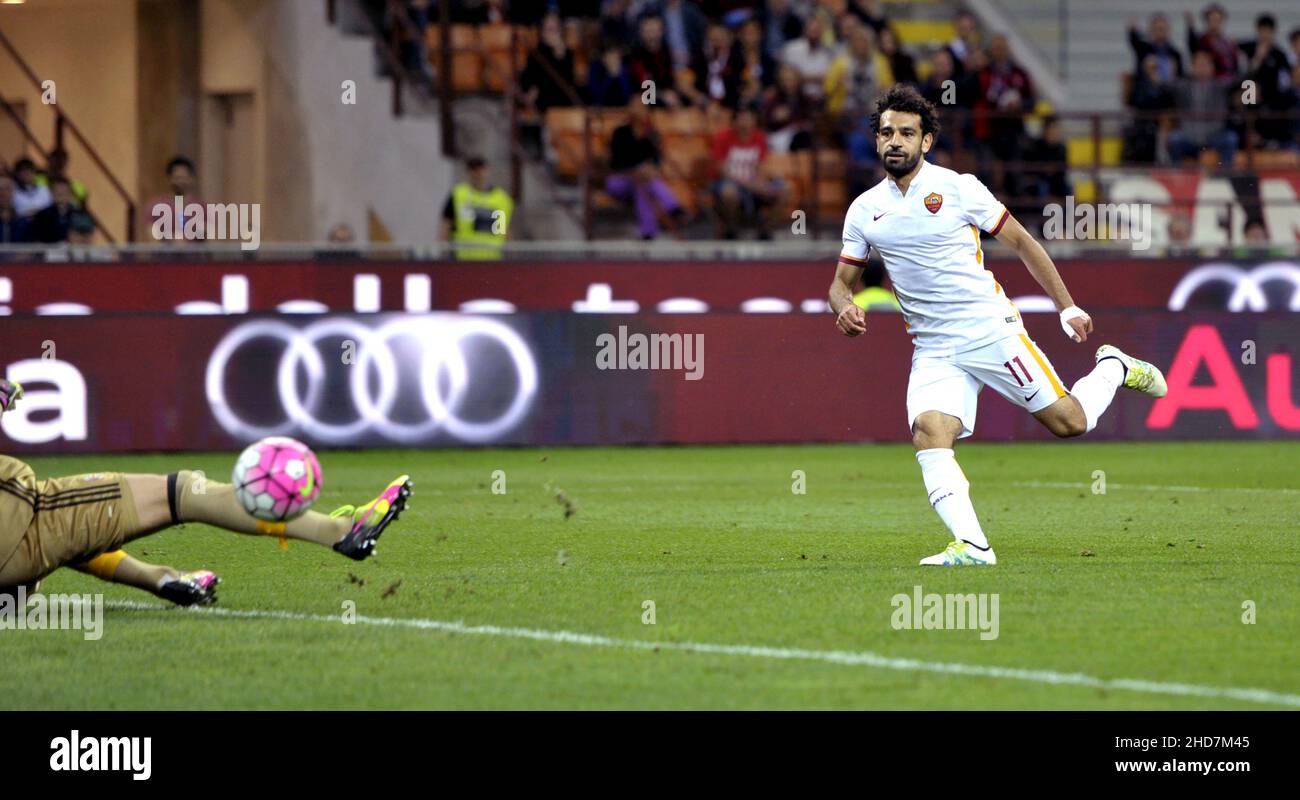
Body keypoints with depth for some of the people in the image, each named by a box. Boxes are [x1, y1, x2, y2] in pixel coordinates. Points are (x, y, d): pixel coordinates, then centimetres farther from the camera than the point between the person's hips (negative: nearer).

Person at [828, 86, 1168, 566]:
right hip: (933, 350, 3)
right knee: (928, 434, -24)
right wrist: (844, 307, -8)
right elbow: (842, 280, 16)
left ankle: (1114, 368, 28)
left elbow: (1021, 243, 3)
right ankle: (972, 546, -29)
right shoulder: (864, 210, 6)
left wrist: (1067, 307, 3)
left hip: (991, 329, -3)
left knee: (1069, 422, -4)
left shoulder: (957, 188, -5)